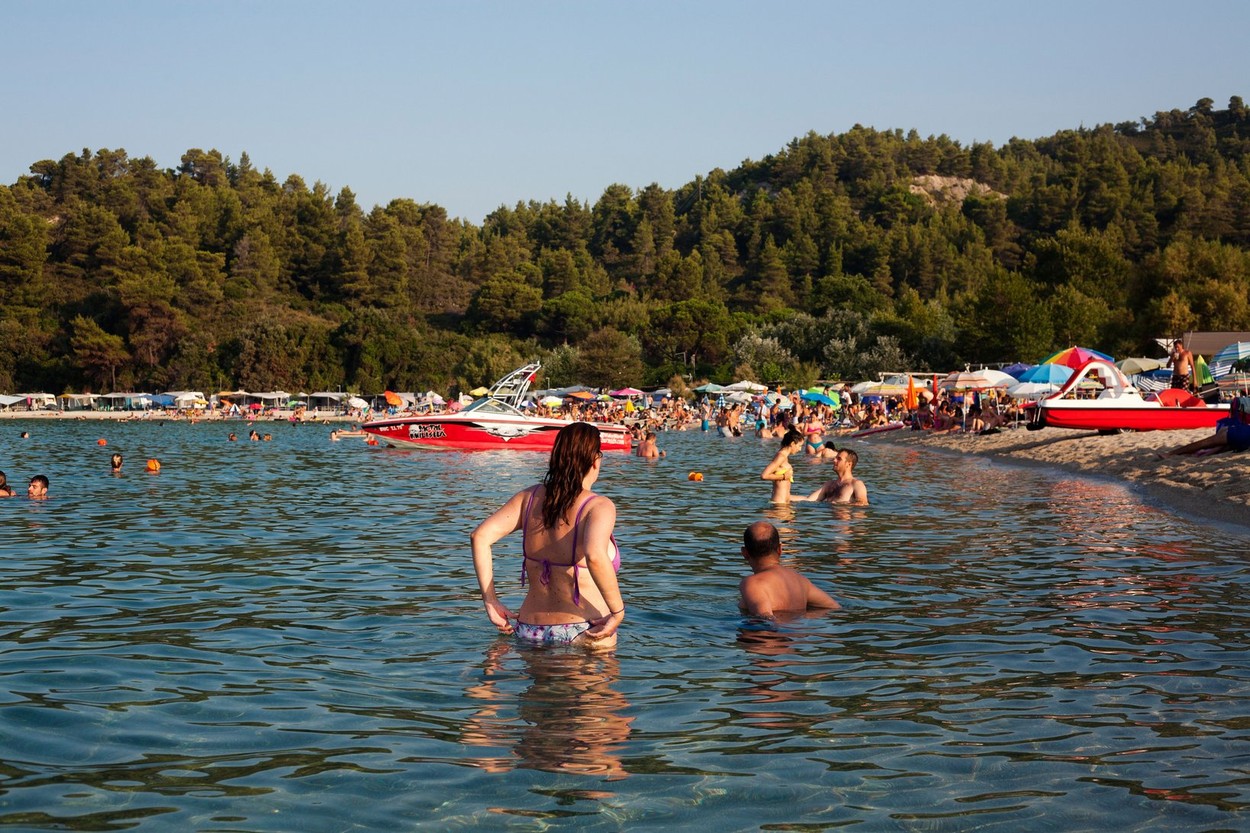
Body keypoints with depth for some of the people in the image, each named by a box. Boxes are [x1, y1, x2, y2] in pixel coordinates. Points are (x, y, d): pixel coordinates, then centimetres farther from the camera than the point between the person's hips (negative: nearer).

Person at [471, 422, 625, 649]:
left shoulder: (530, 497, 4)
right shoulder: (599, 507, -13)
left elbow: (480, 536, -3)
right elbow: (594, 556, -33)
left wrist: (490, 601, 2)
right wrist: (618, 612, -22)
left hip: (529, 631, 6)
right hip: (582, 634, -6)